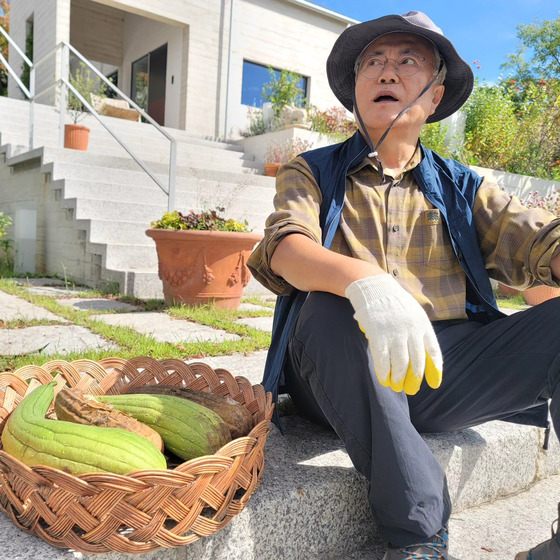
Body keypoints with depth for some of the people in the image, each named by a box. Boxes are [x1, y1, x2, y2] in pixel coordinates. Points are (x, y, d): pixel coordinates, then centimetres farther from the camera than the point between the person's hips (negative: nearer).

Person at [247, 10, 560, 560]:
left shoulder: (462, 187, 17)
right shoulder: (313, 174, 11)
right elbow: (285, 248, -10)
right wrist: (365, 281, -33)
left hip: (449, 371, 2)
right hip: (346, 376, -1)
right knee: (327, 313, -32)